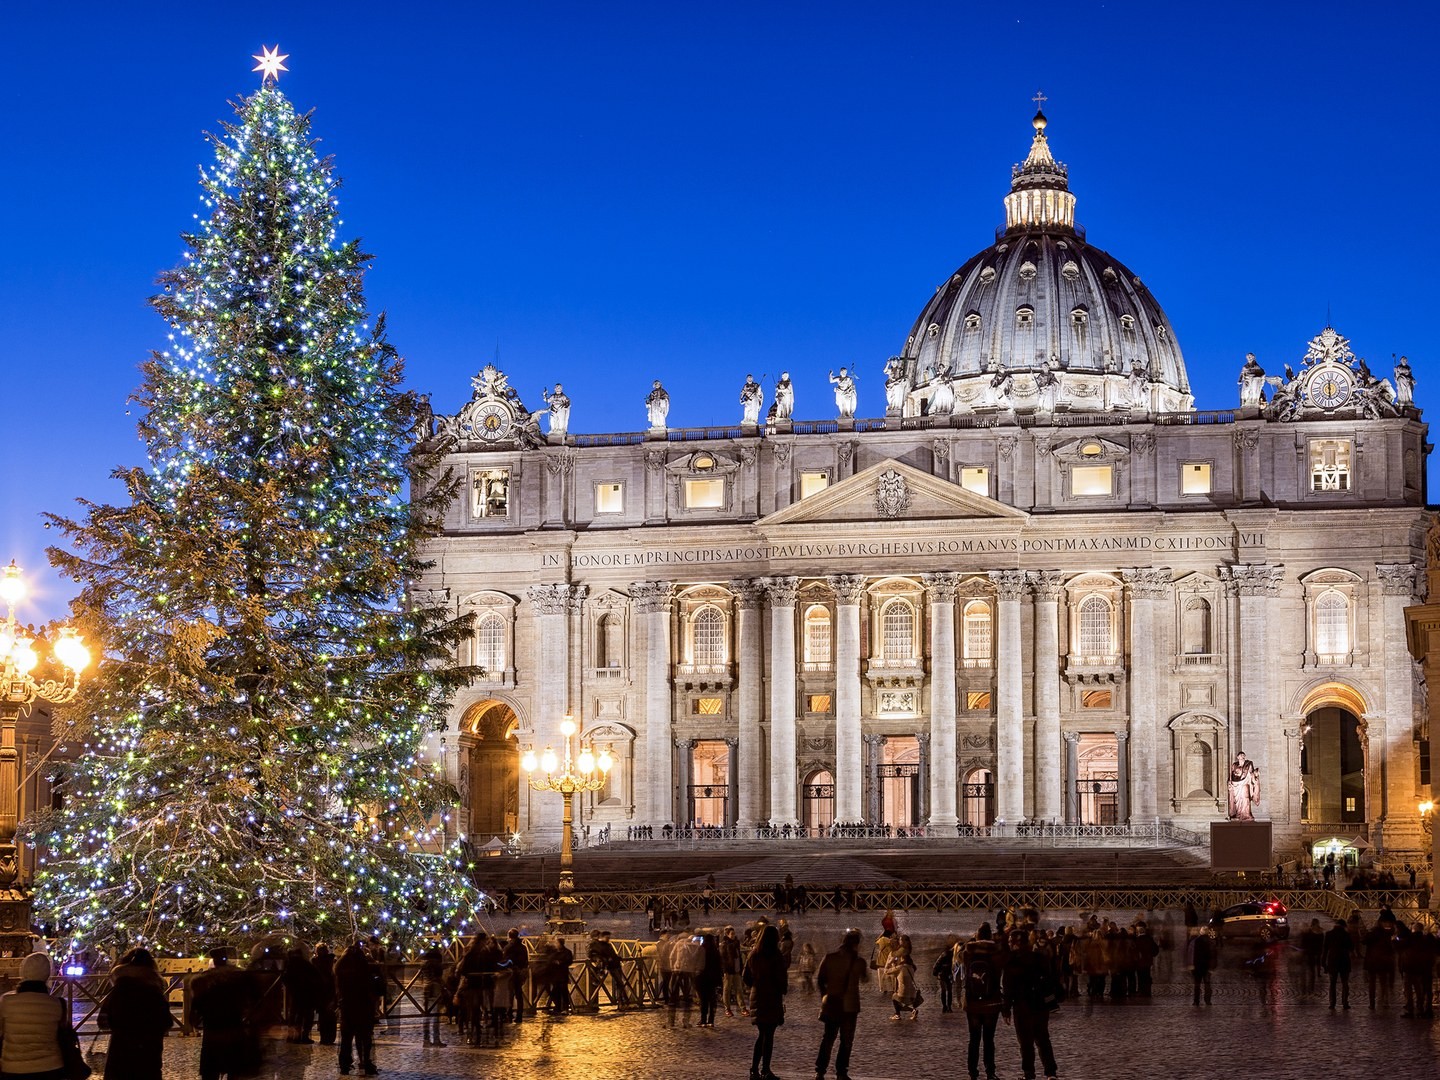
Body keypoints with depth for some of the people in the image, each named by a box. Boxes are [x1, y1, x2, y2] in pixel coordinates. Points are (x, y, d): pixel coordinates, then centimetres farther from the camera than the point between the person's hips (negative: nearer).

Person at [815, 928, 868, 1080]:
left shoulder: (829, 958, -4)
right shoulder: (858, 962, -10)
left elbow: (820, 980, -1)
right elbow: (865, 979, 7)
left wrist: (824, 996, 13)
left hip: (831, 1004, 3)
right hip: (850, 1006, -3)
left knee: (828, 1037, 12)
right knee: (846, 1040, 9)